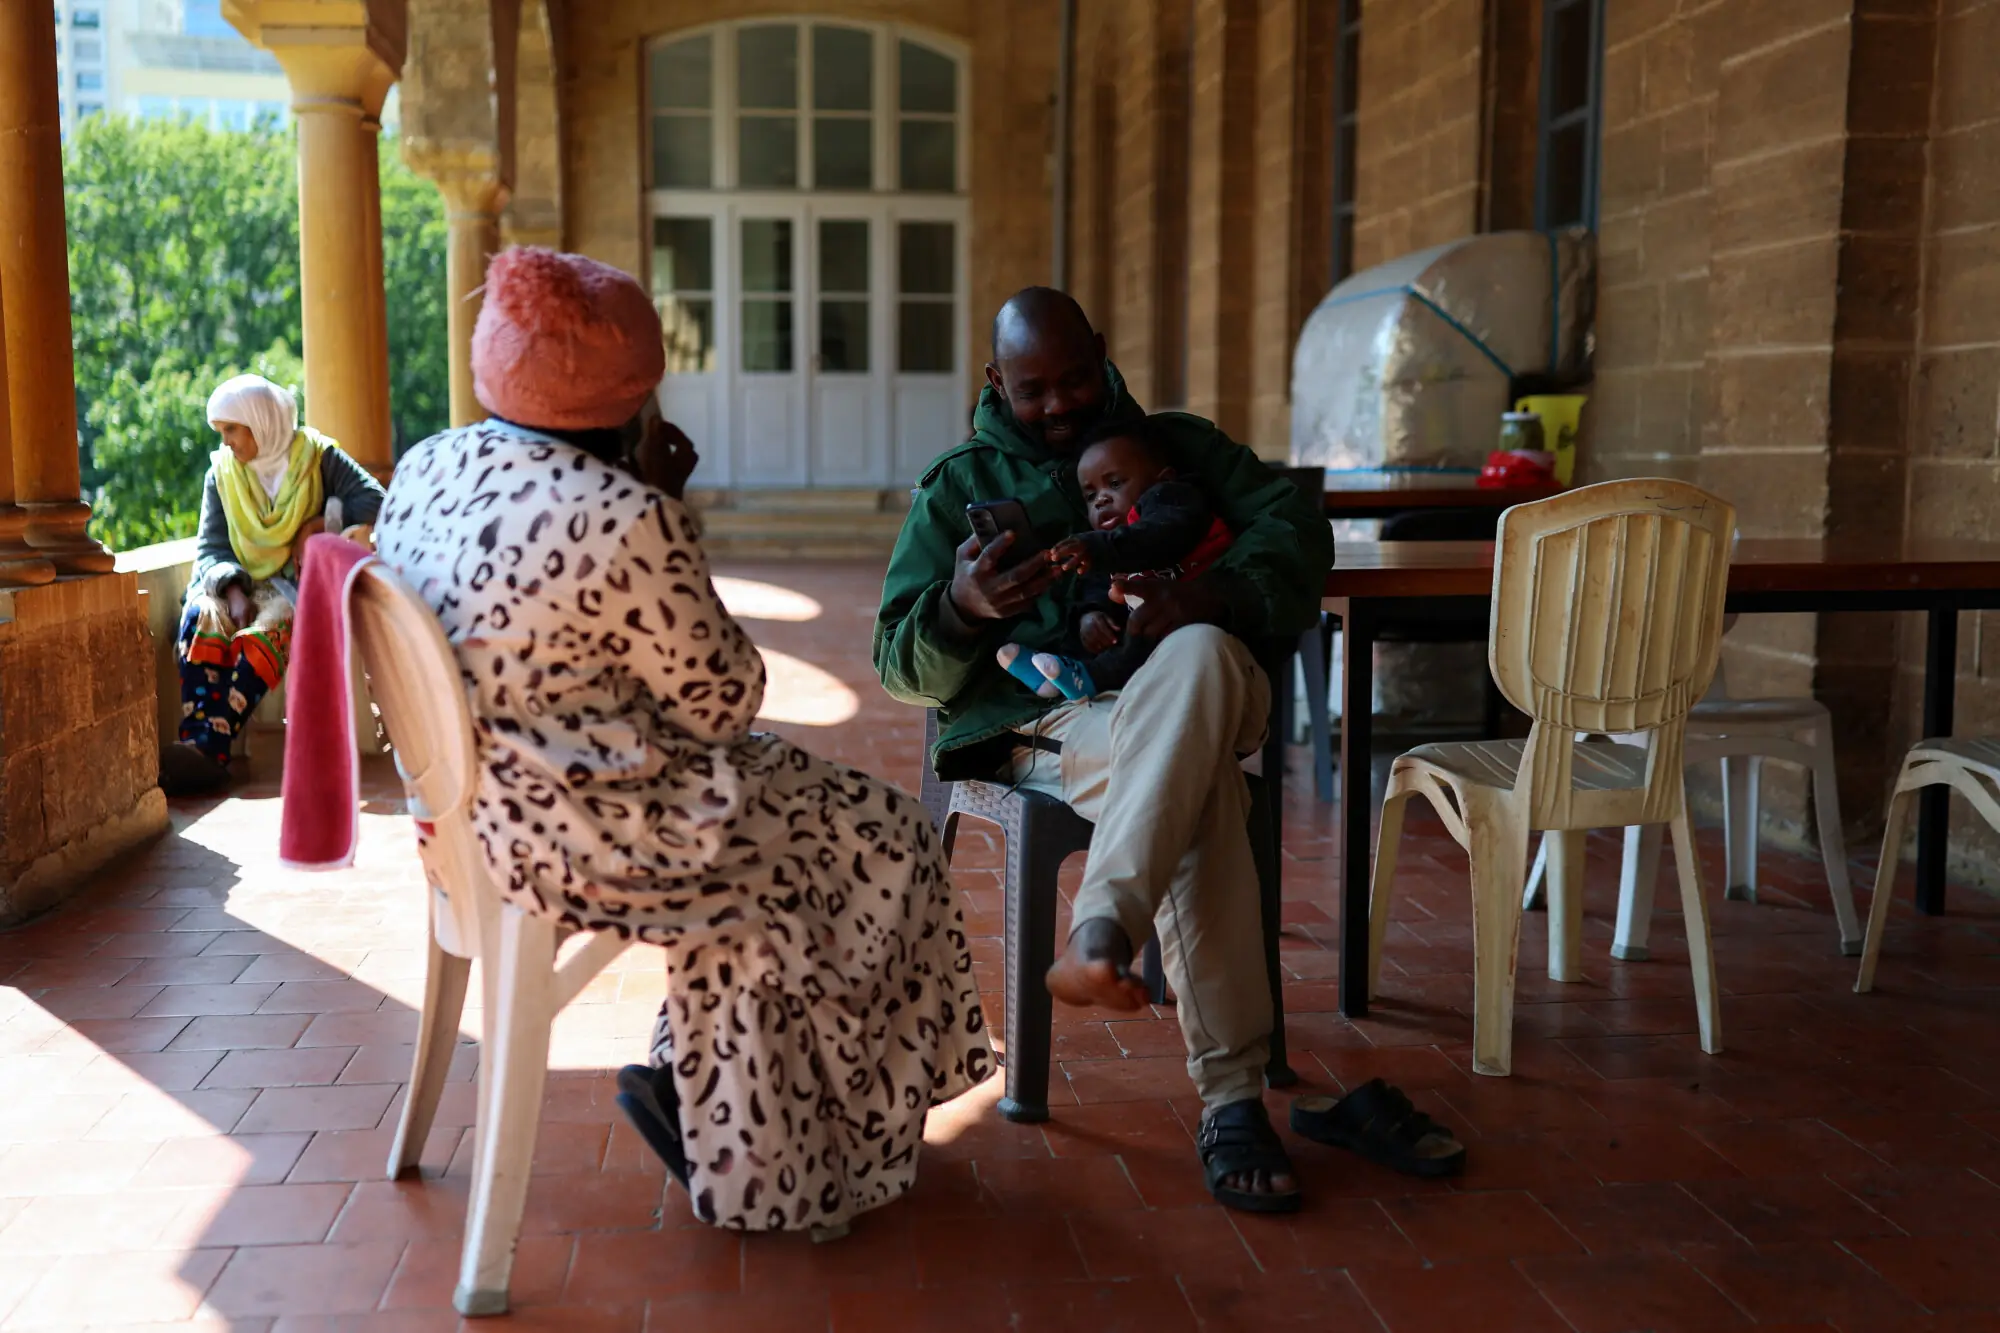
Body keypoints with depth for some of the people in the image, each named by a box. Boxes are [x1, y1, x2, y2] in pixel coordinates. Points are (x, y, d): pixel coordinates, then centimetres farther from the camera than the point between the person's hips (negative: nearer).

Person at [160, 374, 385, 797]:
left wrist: (319, 524, -14)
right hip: (240, 582, 4)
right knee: (201, 619, -30)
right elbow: (210, 548, 5)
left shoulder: (316, 455, 3)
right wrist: (233, 592, -15)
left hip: (299, 581, -3)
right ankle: (195, 745, -43)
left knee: (263, 632, -35)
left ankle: (208, 747, -45)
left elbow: (374, 499, -3)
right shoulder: (221, 472, 11)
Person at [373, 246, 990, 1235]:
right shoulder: (630, 520, -24)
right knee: (882, 839, 10)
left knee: (769, 793, 26)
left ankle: (691, 1089, 29)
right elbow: (725, 702, -13)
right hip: (584, 838, -9)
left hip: (477, 804, 9)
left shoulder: (423, 469, 2)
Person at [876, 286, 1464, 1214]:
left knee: (1202, 658, -39)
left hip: (1191, 695, 2)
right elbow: (902, 665, 10)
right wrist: (962, 606, -16)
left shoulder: (1175, 445, 24)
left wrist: (1216, 594, -16)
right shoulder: (958, 485, 20)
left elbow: (1295, 527, 7)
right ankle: (1233, 1098, -41)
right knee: (1200, 783, -37)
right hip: (1038, 720, -1)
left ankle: (1098, 934, -46)